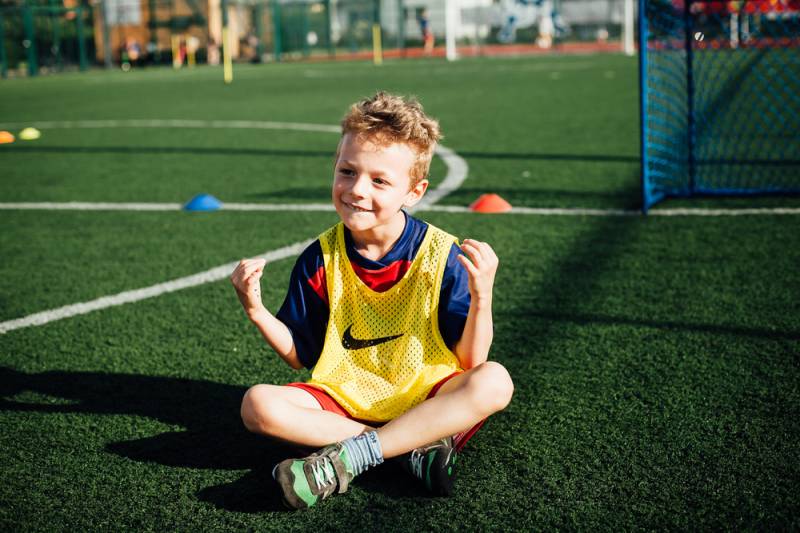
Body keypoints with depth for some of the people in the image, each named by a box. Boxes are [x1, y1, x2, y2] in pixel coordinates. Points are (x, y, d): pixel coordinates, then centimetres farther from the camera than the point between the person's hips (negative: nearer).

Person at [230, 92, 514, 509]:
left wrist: (481, 298, -27)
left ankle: (345, 459, -31)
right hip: (343, 402, 2)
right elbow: (299, 355, 6)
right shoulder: (320, 260, -2)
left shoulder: (440, 256, -10)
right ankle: (416, 448, -25)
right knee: (258, 404, -24)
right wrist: (256, 311, -9)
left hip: (426, 398, -2)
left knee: (494, 382, -31)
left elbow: (470, 361, -10)